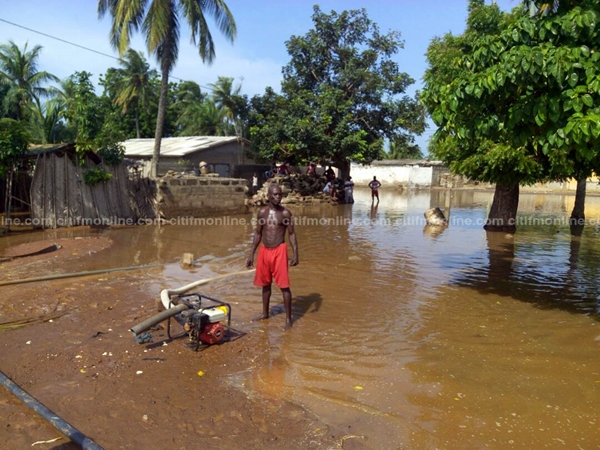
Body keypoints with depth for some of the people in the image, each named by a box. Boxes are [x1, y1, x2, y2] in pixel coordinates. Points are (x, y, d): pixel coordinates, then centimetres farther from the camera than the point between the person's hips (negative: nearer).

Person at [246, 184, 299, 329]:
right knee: (265, 283, 16)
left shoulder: (285, 213, -4)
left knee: (284, 285, -4)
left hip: (279, 251, -4)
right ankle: (265, 313, 32)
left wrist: (295, 254, -12)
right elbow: (258, 234, 11)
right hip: (264, 251, 4)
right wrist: (251, 254, 10)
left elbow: (291, 234, -2)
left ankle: (288, 318, 6)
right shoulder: (262, 212, 4)